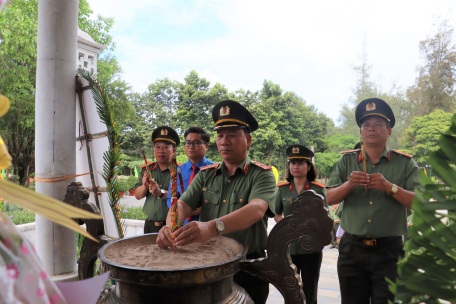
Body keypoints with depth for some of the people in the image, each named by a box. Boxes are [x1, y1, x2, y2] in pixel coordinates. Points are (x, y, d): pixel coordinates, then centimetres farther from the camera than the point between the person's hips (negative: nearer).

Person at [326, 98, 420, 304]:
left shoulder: (405, 163, 2)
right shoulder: (346, 161, 5)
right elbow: (329, 199, -1)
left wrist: (390, 187, -22)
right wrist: (348, 185, -20)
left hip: (389, 250, -2)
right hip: (352, 249, 2)